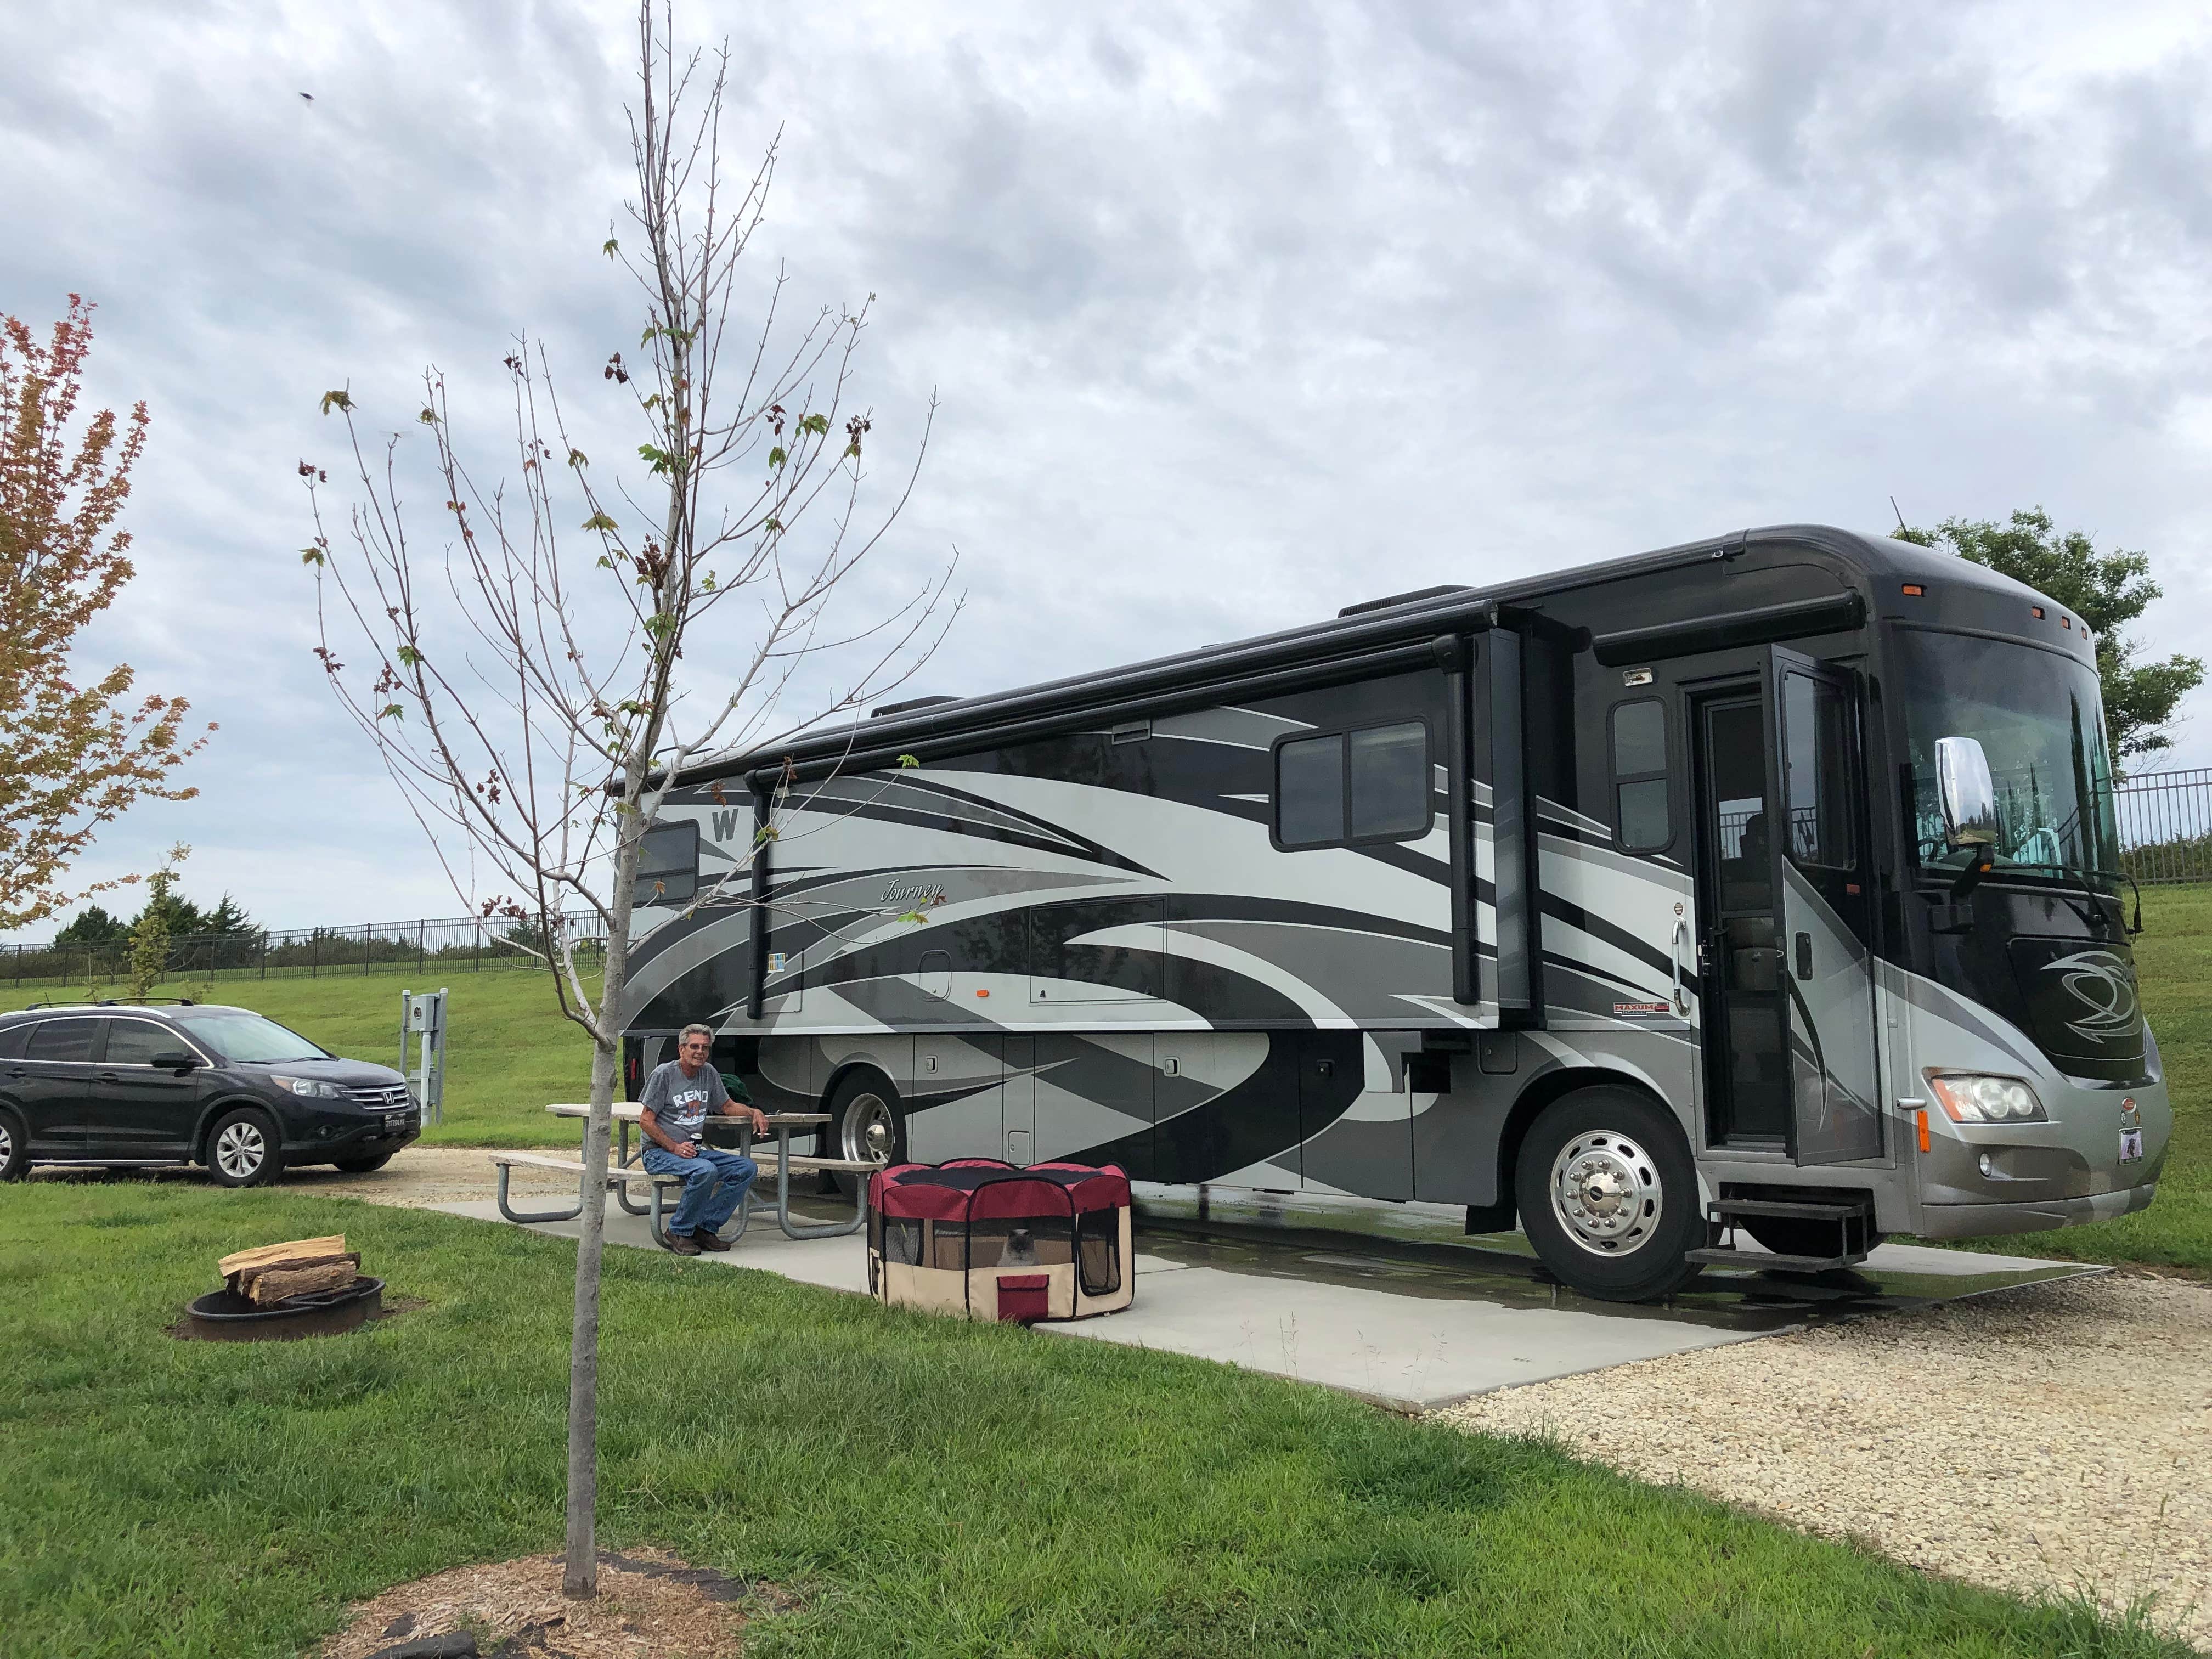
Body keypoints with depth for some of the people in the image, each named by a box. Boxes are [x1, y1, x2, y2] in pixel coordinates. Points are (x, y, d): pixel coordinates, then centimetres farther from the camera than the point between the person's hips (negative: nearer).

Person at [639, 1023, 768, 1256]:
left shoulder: (709, 1074, 12)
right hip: (660, 1153, -7)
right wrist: (675, 1148, -19)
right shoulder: (664, 1074, -7)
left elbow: (727, 1105, 27)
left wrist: (754, 1111, 7)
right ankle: (679, 1231, -16)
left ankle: (706, 1227, -9)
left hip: (696, 1149, 7)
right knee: (705, 1171, -35)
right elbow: (646, 1120, -9)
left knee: (747, 1168, -11)